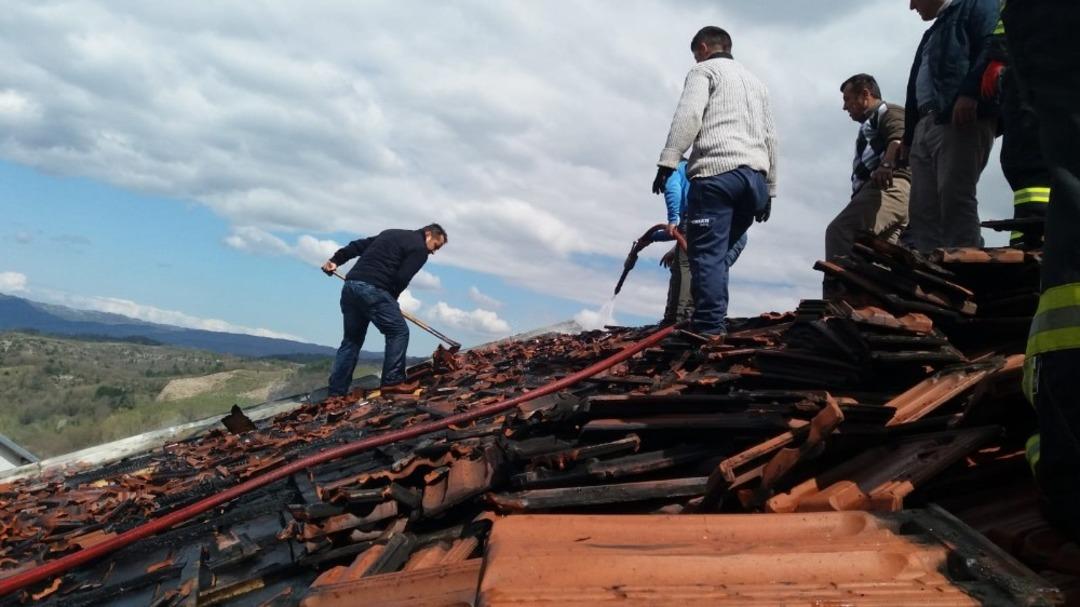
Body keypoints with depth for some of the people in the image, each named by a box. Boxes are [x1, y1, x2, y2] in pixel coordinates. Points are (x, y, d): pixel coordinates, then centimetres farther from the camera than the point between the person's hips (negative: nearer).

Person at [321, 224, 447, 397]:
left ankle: (336, 393, 12)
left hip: (350, 285, 9)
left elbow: (358, 245, 25)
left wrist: (336, 259, 25)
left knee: (351, 340, 13)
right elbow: (401, 278, -8)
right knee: (398, 332, 2)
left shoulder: (392, 234, 27)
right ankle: (392, 382, 0)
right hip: (373, 289, -9)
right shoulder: (419, 248, 2)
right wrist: (390, 300, 6)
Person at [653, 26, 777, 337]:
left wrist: (667, 161, -12)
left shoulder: (704, 70, 12)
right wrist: (769, 189, 29)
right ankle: (715, 325, 2)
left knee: (707, 254, -12)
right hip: (755, 176, 7)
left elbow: (688, 116, -7)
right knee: (717, 253, 11)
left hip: (717, 172, -7)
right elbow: (770, 138, 29)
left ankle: (710, 331, -22)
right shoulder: (756, 82, 33)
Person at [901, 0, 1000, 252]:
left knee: (955, 200, -17)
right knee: (922, 210, -3)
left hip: (962, 118, -8)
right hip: (925, 126, 8)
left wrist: (969, 93, -21)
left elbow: (994, 44, -8)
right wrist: (908, 136, 21)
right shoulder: (931, 35, 35)